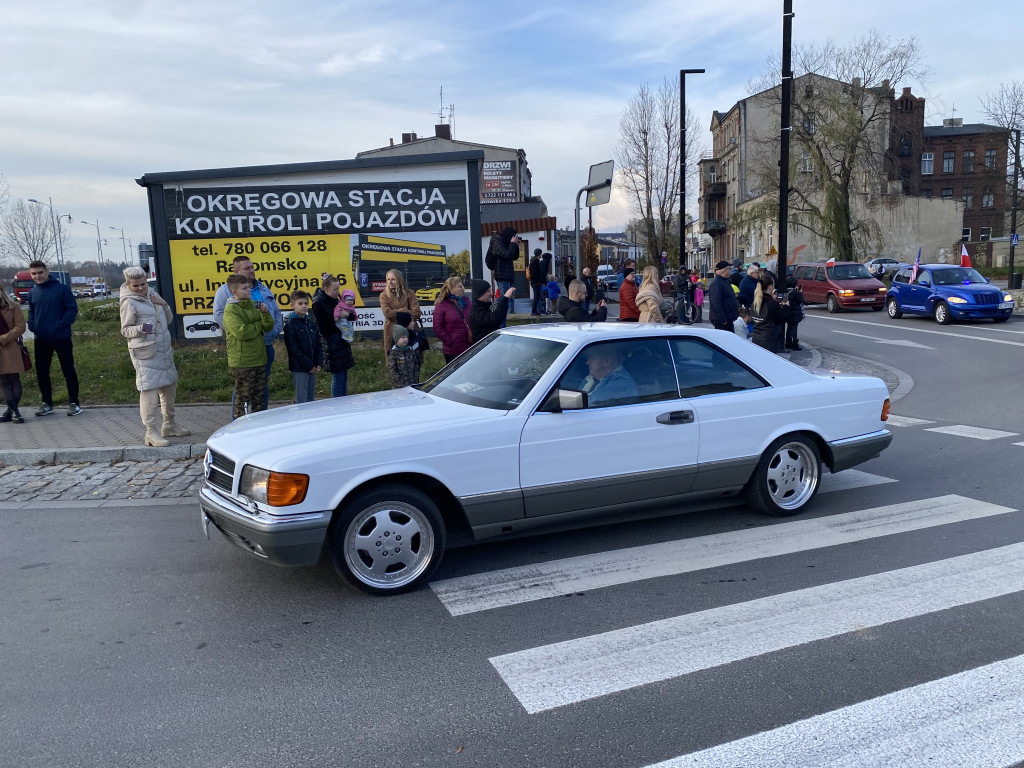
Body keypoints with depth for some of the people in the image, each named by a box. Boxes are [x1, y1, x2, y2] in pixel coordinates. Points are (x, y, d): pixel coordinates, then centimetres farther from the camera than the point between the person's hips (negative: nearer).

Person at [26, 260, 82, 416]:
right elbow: (31, 312, 20)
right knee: (41, 372, 9)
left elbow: (72, 309, -8)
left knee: (68, 370, 1)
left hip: (61, 338, -5)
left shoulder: (62, 289, -5)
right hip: (41, 339, 5)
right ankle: (47, 403, 20)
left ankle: (73, 403, 8)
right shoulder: (32, 292, 9)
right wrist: (32, 325, 1)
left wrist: (60, 325, -17)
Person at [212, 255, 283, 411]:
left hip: (266, 345, 6)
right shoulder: (225, 290, -2)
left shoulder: (264, 289, 17)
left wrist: (276, 330, 6)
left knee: (264, 385, 12)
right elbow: (219, 315, -13)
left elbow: (277, 312, 23)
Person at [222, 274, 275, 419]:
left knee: (259, 397, 14)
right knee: (243, 398, 0)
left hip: (260, 359, 7)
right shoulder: (230, 309, -10)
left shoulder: (253, 305, 12)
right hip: (242, 362, -7)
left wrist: (265, 313, -9)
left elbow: (269, 326, 10)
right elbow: (241, 332, -22)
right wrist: (259, 326, -7)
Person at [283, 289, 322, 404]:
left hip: (313, 367, 6)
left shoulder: (312, 323, 12)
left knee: (311, 398, 12)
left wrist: (319, 363, -1)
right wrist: (309, 365, -14)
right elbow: (294, 348, -12)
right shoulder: (290, 324, -7)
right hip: (299, 368, -6)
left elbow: (318, 345, 13)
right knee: (301, 399, -5)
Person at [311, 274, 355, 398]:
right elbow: (324, 328, -17)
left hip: (341, 342, 8)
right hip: (331, 345, -8)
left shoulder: (334, 300, 12)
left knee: (344, 375, 10)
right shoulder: (319, 304, -12)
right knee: (338, 376, -6)